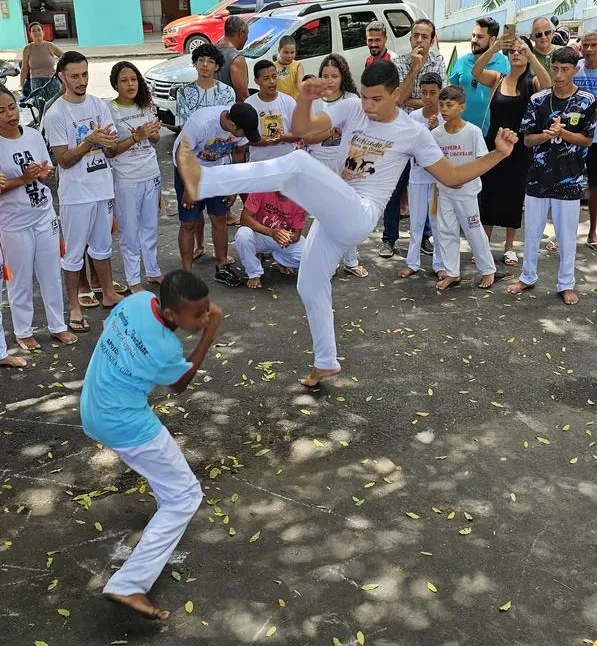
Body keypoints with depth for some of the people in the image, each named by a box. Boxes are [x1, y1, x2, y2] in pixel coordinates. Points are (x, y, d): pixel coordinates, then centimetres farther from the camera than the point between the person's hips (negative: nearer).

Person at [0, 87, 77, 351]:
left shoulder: (34, 135, -2)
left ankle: (57, 325, 30)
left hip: (45, 217, 4)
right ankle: (23, 331, 26)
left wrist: (44, 173, -12)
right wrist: (23, 179, -24)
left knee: (51, 275, 15)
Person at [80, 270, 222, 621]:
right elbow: (181, 383, -6)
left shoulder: (138, 298, -12)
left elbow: (109, 325, 10)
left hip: (96, 409, 9)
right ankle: (128, 585, -6)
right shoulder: (165, 350, -30)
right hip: (125, 425, -9)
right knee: (185, 496, 0)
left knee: (165, 449, 34)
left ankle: (170, 508, 58)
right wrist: (209, 335, -12)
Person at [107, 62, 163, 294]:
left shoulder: (146, 105, 5)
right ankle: (133, 280, 16)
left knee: (150, 226, 17)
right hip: (126, 179, -5)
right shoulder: (110, 110, -12)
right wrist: (136, 137, -23)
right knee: (129, 230, 6)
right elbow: (109, 151, -14)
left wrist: (153, 133, -8)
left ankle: (153, 271, 32)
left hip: (151, 175, 5)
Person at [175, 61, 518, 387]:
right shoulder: (350, 110, 7)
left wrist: (499, 154, -7)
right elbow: (302, 129, -4)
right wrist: (306, 98, -24)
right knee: (311, 288, 13)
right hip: (334, 216, 7)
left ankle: (204, 181, -39)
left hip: (358, 217, -7)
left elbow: (452, 177, 3)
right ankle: (326, 363, 31)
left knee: (298, 163, -29)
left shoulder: (413, 132, -2)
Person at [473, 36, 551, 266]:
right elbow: (476, 71, -16)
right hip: (493, 144, 1)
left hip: (519, 148, -1)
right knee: (488, 194, 7)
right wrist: (494, 48, -30)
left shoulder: (532, 82, -1)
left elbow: (547, 84, -24)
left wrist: (530, 53, -32)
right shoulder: (497, 79, 3)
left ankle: (509, 247, 21)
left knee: (513, 196, 8)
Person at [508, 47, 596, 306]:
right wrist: (546, 135, -20)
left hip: (569, 179, -1)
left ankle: (566, 284, 20)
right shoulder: (538, 100, -1)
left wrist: (561, 133, -18)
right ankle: (527, 277, 28)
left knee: (567, 235, 7)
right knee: (531, 232, 12)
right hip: (538, 177, 2)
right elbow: (527, 139, 0)